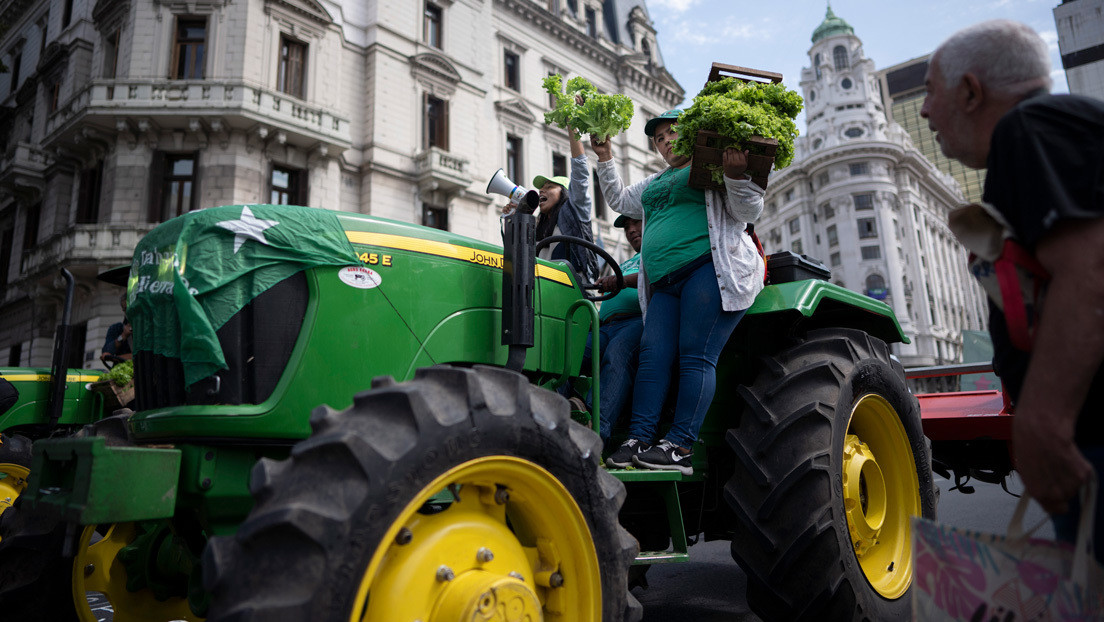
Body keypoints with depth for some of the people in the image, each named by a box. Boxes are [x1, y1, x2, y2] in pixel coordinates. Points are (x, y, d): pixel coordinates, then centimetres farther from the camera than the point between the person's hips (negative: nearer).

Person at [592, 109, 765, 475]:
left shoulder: (714, 167, 11)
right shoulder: (655, 184, 31)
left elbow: (748, 213, 2)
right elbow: (620, 200, 43)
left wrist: (736, 175, -15)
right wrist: (605, 158, 34)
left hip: (711, 269, -7)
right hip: (666, 283, 7)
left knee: (696, 356, -14)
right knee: (653, 354, -7)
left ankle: (680, 447, -17)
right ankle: (639, 440, -12)